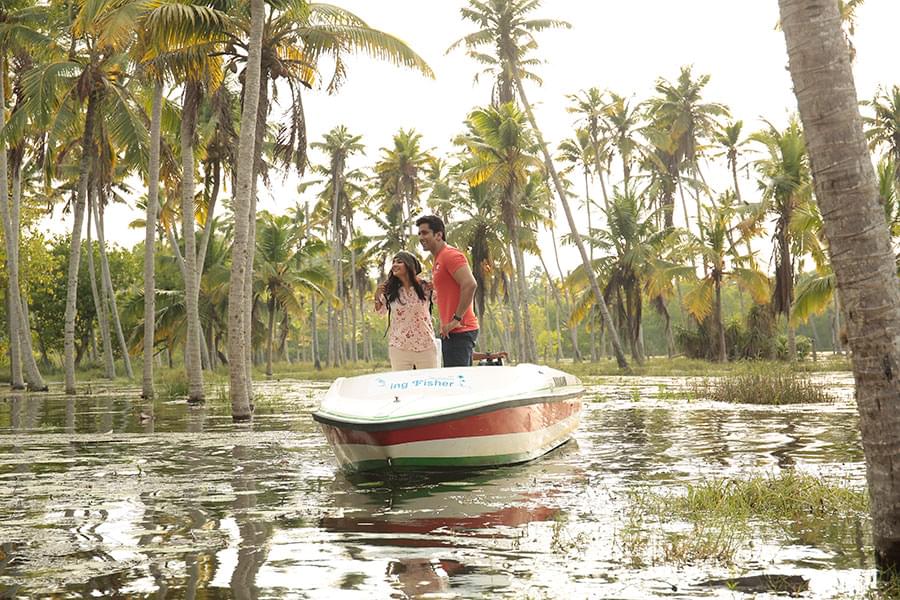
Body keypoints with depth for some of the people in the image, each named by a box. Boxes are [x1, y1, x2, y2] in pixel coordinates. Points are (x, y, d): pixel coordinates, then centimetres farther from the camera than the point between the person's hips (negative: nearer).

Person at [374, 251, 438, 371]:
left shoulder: (425, 288, -2)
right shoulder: (389, 291, 2)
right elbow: (380, 311, 17)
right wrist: (377, 297, -2)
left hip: (425, 346, -1)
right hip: (399, 347, 1)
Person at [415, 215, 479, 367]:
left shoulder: (450, 255, -10)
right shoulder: (439, 259, 21)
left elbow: (470, 284, -23)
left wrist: (457, 319, -21)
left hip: (459, 331, -10)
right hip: (451, 332, 10)